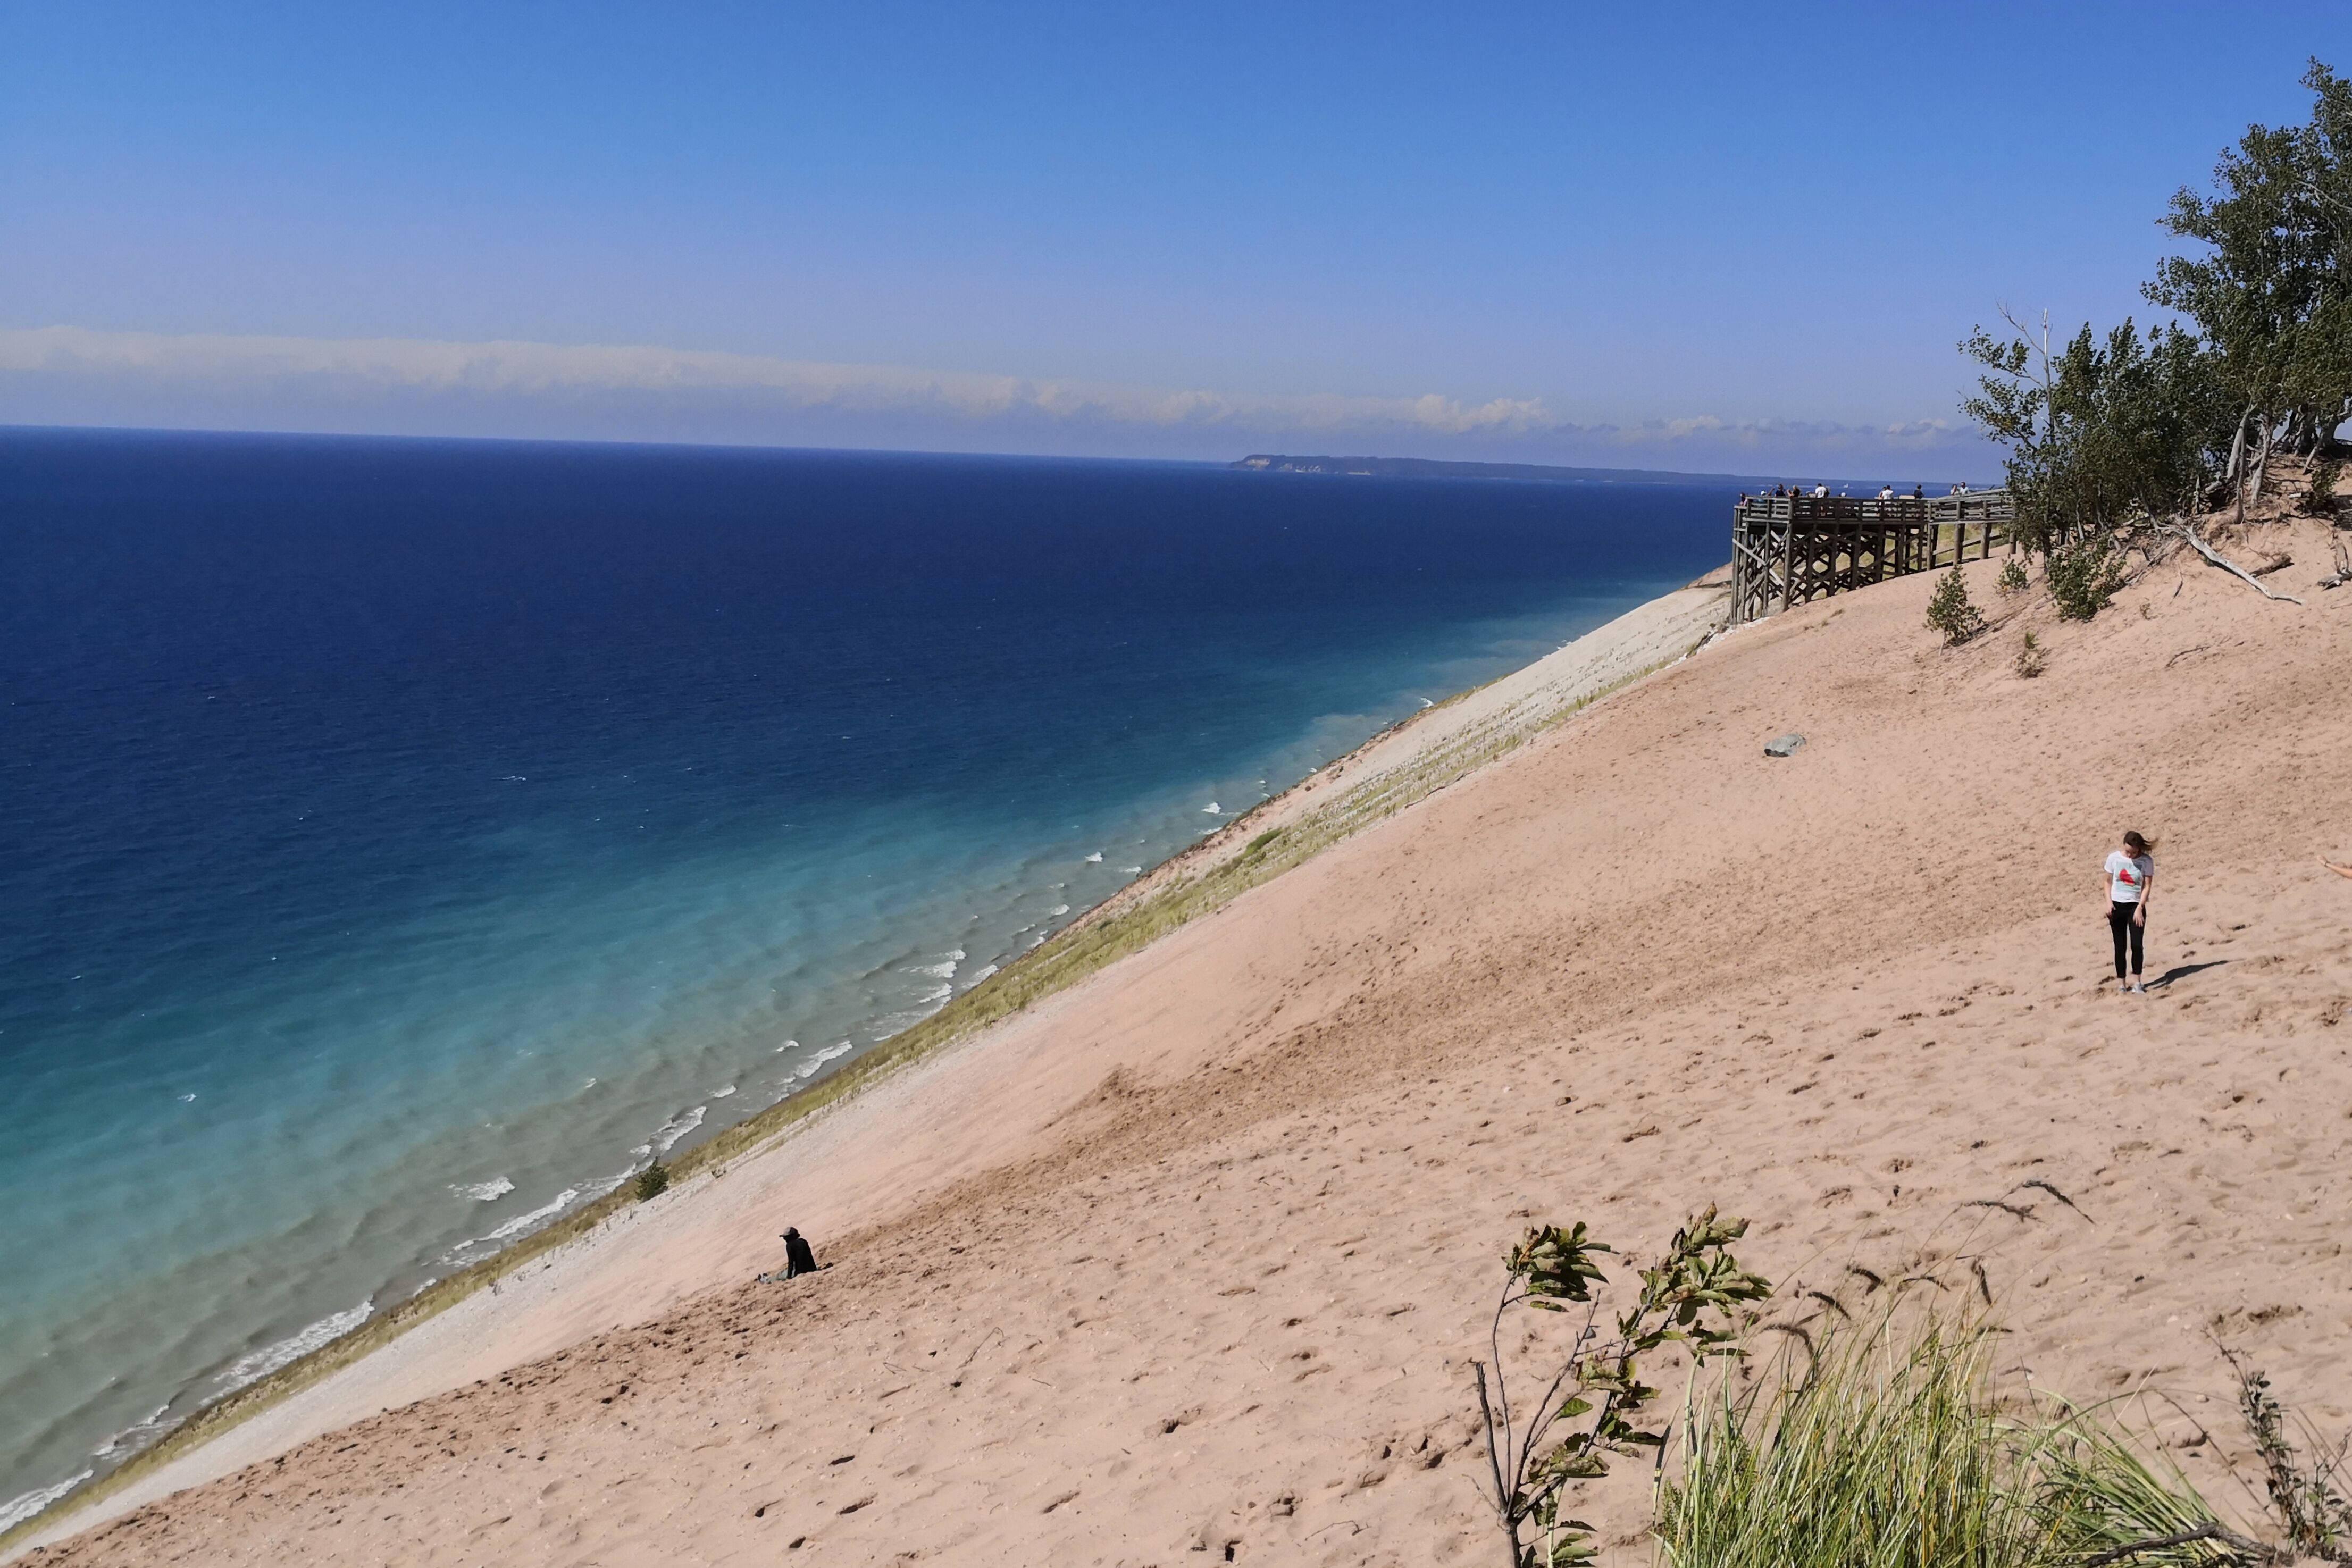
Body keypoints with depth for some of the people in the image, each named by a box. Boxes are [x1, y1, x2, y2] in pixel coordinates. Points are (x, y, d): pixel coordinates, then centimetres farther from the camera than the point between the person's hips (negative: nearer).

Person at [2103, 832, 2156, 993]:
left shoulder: (2147, 861, -8)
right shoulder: (2114, 858, -3)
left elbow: (2147, 886, -7)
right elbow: (2107, 881, 5)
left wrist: (2139, 908, -14)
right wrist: (2109, 902, -6)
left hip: (2135, 906, -1)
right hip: (2117, 905, 1)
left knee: (2137, 945, -7)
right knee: (2120, 946, 4)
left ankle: (2136, 983, 4)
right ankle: (2121, 984, 9)